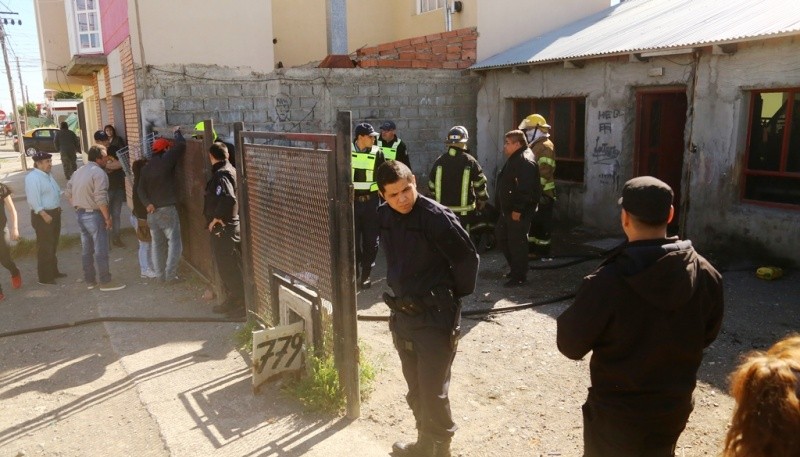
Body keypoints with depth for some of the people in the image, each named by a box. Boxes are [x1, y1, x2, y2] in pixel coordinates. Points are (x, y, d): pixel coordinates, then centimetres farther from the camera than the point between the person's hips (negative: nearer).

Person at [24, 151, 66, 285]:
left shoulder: (47, 175, 13)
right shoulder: (33, 177, -17)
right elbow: (34, 199, -23)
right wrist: (44, 214, -27)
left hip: (54, 213, 10)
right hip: (42, 216, -10)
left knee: (53, 245, 20)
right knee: (44, 247, -4)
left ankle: (53, 271, 33)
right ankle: (44, 278, 3)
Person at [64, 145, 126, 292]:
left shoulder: (78, 171, 12)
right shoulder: (99, 173, -17)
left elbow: (68, 193, 16)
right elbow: (100, 199, -23)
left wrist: (78, 207, 21)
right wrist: (107, 217, -17)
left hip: (81, 214, 9)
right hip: (94, 215, -9)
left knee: (86, 250, 14)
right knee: (101, 251, -2)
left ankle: (89, 281, 22)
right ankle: (105, 282, 4)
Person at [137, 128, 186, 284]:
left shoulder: (146, 167, 12)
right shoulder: (165, 160, -8)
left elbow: (140, 188, 4)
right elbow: (181, 145, -6)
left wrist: (147, 204, -6)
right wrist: (177, 132, 12)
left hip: (152, 211, 7)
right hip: (167, 209, -7)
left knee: (157, 244, 12)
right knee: (174, 242, -2)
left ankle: (161, 274, 17)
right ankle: (170, 275, -6)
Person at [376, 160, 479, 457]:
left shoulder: (437, 217, -20)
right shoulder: (384, 216, 1)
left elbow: (467, 259, -13)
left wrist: (454, 296, -2)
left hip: (435, 317, -7)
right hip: (402, 315, 7)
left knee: (433, 393, 1)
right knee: (416, 390, 21)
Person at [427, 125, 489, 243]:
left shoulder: (439, 161, -1)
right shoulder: (470, 162, -9)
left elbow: (431, 186, 5)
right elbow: (480, 185, -4)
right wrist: (483, 200, 14)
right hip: (465, 211, -3)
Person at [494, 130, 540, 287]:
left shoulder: (526, 161, -20)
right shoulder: (514, 159, 15)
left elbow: (525, 189, -27)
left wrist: (518, 210, -26)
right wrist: (502, 206, 21)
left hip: (519, 212, -11)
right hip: (508, 209, 11)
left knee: (516, 242, -3)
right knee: (500, 236, 18)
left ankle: (519, 276, 9)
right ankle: (515, 268, 31)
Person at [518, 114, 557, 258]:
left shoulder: (545, 146, -15)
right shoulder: (533, 146, 16)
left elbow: (544, 172, -23)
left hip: (542, 193, -10)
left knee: (542, 222, -1)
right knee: (532, 221, 15)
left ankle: (542, 251, 6)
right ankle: (532, 248, 24)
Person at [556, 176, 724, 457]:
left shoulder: (606, 282, -29)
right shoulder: (706, 275, -12)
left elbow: (570, 345, -17)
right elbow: (707, 335, 4)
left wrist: (574, 314, -1)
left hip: (617, 415, -4)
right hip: (674, 408, 5)